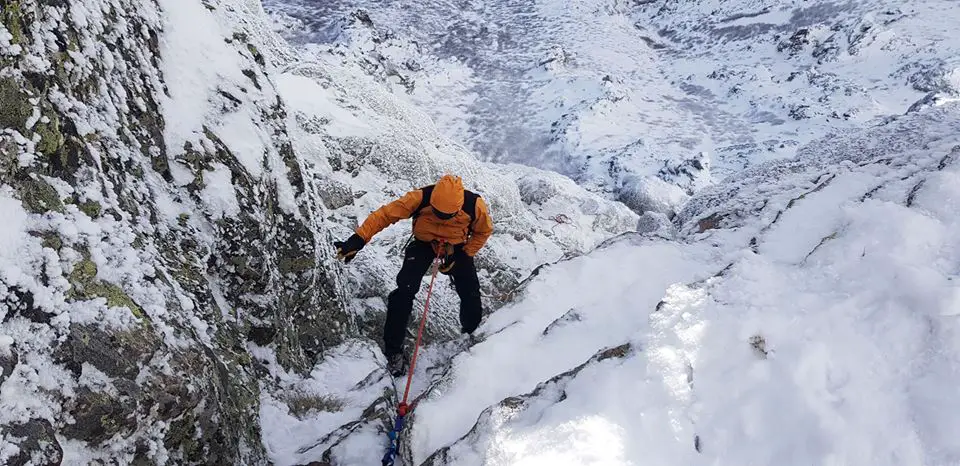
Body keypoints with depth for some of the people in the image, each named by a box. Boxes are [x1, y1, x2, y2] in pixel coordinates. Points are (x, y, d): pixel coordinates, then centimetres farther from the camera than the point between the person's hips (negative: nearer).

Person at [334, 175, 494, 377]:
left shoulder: (474, 205, -28)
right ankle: (393, 349, -7)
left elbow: (484, 231, -7)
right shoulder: (420, 198, -32)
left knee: (470, 293, -2)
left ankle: (472, 334, 30)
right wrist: (358, 241, -34)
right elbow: (385, 214, -28)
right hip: (424, 243, -1)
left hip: (456, 246, 1)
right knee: (405, 290, -20)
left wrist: (464, 256, -14)